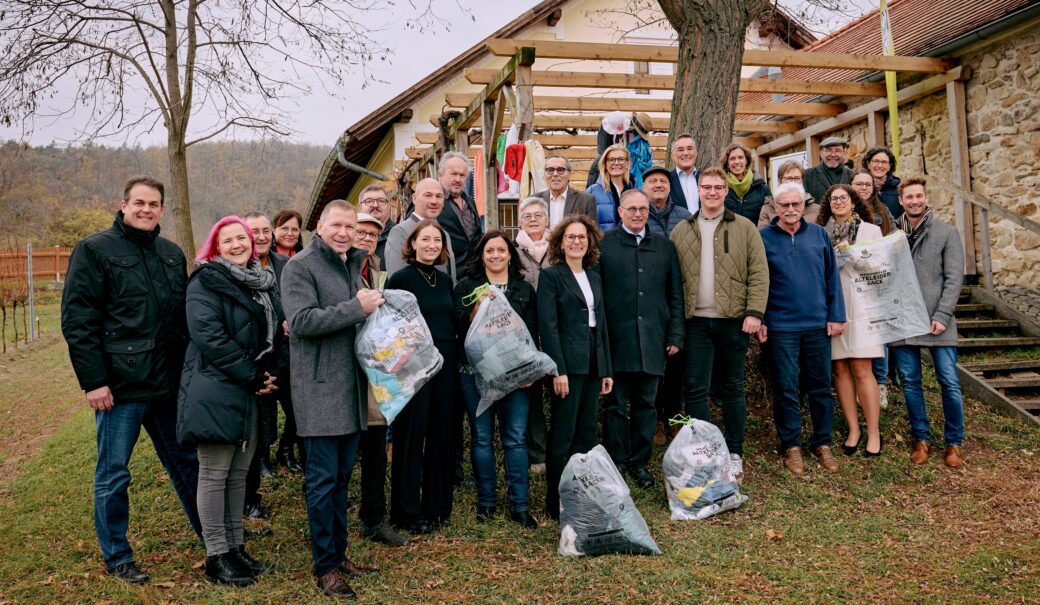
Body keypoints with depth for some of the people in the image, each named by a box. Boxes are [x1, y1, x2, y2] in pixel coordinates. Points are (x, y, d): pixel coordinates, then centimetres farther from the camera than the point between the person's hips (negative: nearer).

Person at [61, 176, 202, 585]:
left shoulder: (173, 254, 12)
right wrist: (93, 380, -15)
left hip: (168, 382, 5)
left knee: (186, 462, 16)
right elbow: (77, 320, -10)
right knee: (113, 474, 6)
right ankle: (116, 558, 22)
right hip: (120, 384, -5)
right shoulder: (95, 250, -5)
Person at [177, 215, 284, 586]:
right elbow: (209, 336, -19)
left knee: (239, 474, 13)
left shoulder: (265, 282, 14)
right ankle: (216, 555, 9)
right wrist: (252, 376, -18)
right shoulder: (206, 282, -7)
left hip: (254, 393, 7)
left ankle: (235, 546, 23)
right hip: (217, 391, -7)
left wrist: (274, 375, -2)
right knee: (214, 474, 0)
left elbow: (278, 332, 15)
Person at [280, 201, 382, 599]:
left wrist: (373, 306, 5)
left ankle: (339, 554, 26)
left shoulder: (354, 263, 16)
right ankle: (325, 568, 10)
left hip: (351, 388, 8)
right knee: (323, 481, -1)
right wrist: (357, 308, -20)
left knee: (341, 477, 15)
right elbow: (302, 321, -22)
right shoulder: (300, 266, -9)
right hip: (319, 391, -7)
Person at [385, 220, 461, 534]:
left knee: (442, 435, 10)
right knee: (410, 437, 2)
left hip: (446, 366, 6)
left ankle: (438, 506, 23)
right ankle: (408, 512, 14)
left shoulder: (445, 280, 12)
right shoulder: (400, 278, -5)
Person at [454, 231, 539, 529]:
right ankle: (486, 501, 18)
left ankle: (519, 505, 9)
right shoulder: (467, 286, 6)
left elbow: (532, 331, 9)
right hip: (476, 372, -1)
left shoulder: (524, 288, 11)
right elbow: (459, 327, -1)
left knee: (516, 437, 0)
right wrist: (477, 307, -18)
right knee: (482, 437, 5)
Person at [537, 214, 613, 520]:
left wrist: (607, 369, 12)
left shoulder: (594, 278, 16)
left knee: (587, 432, 10)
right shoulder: (551, 275, -3)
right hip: (568, 363, -6)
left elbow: (601, 325, 17)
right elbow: (548, 326, -11)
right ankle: (556, 504, 8)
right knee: (563, 435, -2)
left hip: (593, 364, 6)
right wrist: (558, 370, -17)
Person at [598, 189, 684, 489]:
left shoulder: (664, 246, 13)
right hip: (616, 339, -3)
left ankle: (640, 461, 21)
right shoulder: (603, 245, 2)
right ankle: (616, 462, 15)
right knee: (616, 405, 4)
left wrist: (675, 335, 5)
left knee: (646, 404, 9)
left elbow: (675, 295, 13)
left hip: (652, 340, 3)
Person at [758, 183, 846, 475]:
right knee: (786, 388, 4)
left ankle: (823, 443, 23)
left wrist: (836, 316, 3)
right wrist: (758, 319, -6)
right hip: (780, 327, -2)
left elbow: (832, 276, 8)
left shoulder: (818, 234, 7)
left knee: (821, 386, 10)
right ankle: (791, 445, 16)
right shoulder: (763, 237, -1)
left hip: (818, 324, 3)